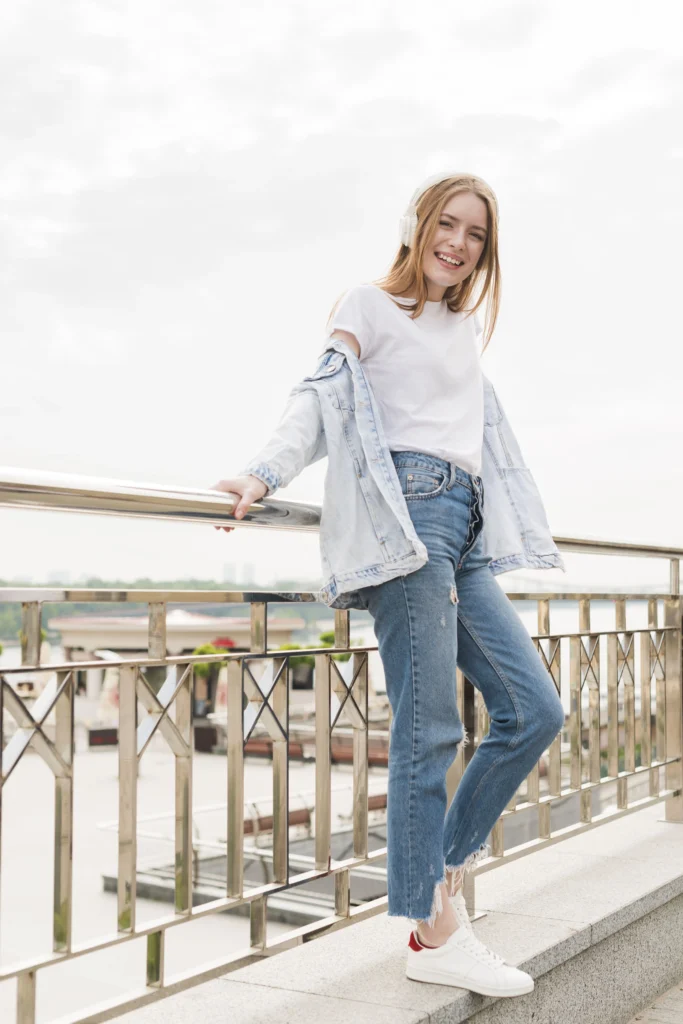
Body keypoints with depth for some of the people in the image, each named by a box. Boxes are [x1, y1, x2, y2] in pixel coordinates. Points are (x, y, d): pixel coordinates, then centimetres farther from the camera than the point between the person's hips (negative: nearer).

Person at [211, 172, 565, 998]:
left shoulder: (468, 329, 25)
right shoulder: (370, 306, 5)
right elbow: (322, 399, -8)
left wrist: (506, 521, 32)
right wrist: (264, 476, -22)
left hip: (464, 532, 8)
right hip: (406, 515, -8)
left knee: (535, 711, 4)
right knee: (428, 727, -9)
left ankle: (446, 863, 17)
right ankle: (434, 932, -2)